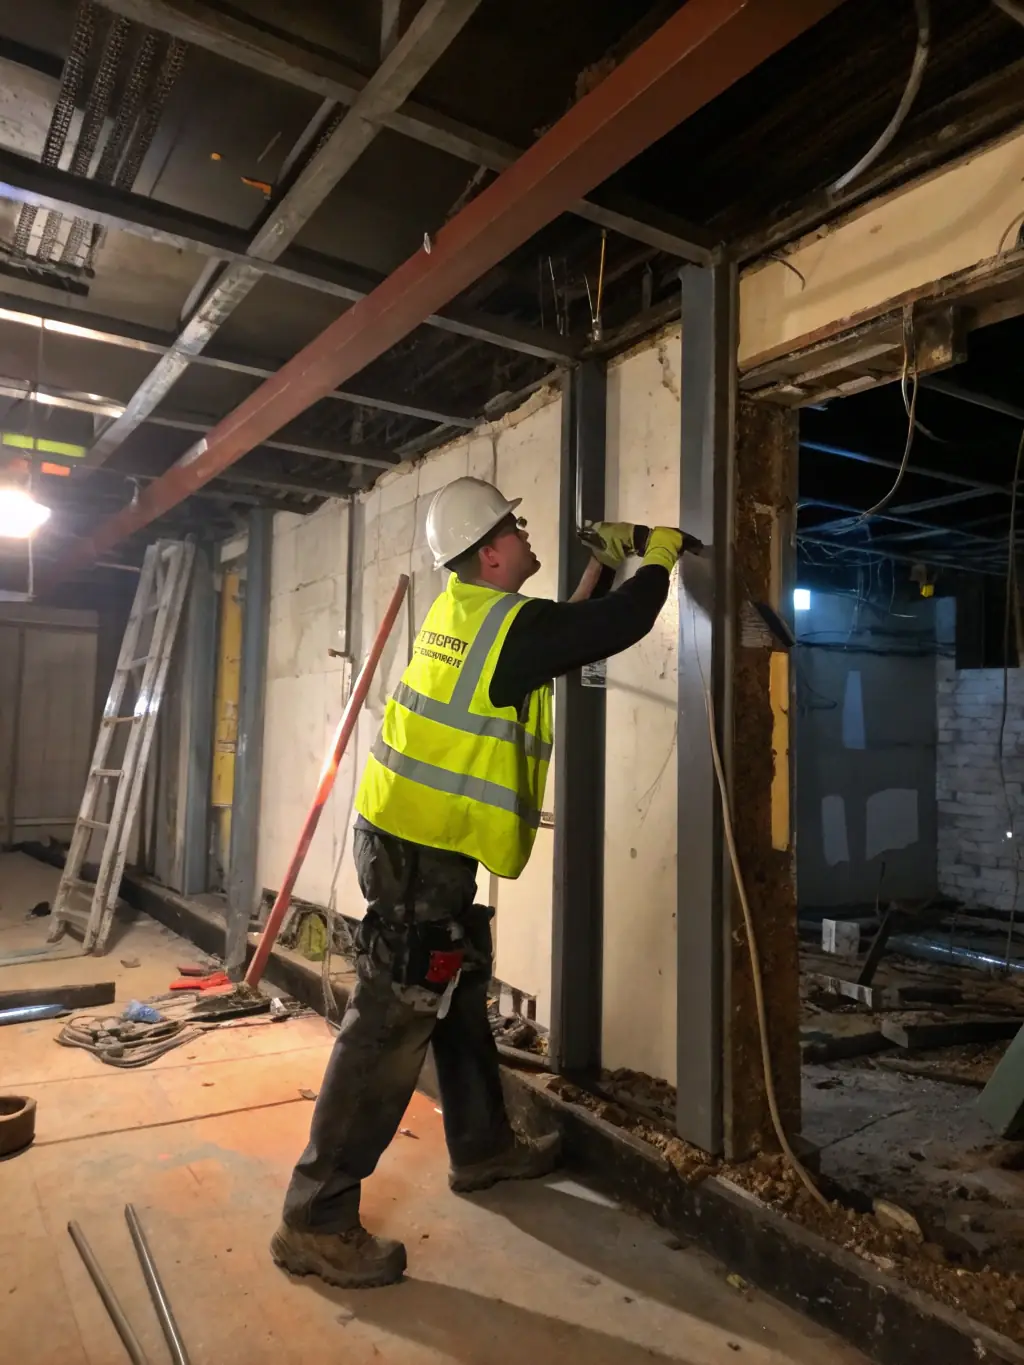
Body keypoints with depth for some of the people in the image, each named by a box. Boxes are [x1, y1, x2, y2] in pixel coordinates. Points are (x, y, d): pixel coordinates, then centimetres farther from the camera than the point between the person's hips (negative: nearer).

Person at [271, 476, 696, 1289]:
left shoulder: (463, 611, 12)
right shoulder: (508, 621, -15)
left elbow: (567, 634, 26)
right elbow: (618, 627, -10)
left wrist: (604, 566, 25)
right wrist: (660, 557, 8)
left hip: (416, 839, 10)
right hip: (426, 849, -10)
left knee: (460, 1003, 21)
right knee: (391, 1027, -4)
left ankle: (484, 1147, 38)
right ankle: (317, 1220, 7)